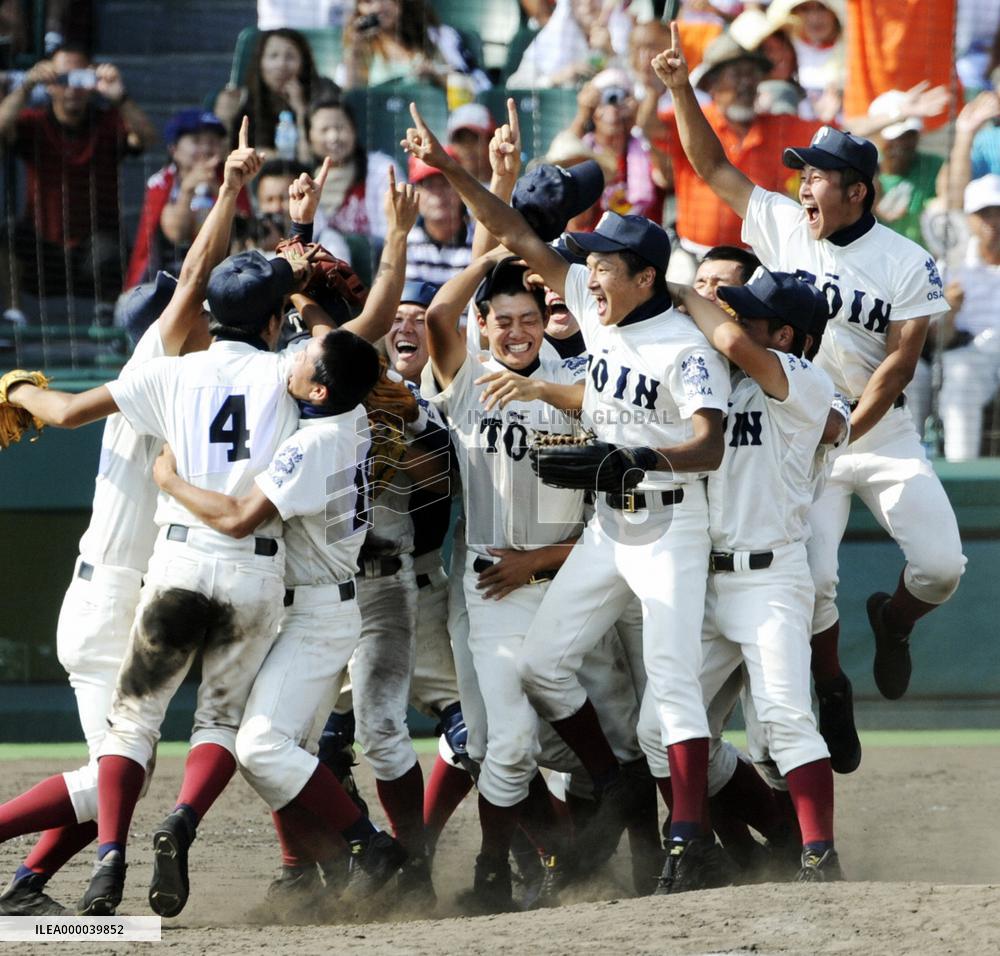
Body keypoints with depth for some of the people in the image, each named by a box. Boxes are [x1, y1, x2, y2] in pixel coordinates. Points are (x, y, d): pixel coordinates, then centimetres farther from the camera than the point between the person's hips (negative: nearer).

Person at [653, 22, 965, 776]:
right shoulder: (783, 227, 0)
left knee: (940, 565, -13)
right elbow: (713, 167, 3)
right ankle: (832, 690, 13)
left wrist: (847, 429, -22)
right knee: (809, 579, -13)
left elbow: (900, 359, -13)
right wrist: (681, 89, -7)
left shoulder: (908, 264, -8)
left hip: (883, 434, -1)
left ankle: (893, 622, 23)